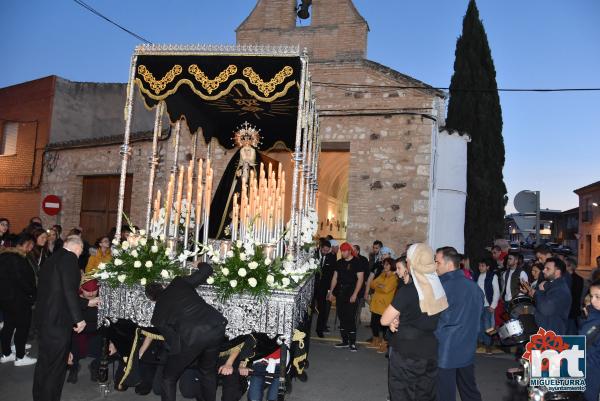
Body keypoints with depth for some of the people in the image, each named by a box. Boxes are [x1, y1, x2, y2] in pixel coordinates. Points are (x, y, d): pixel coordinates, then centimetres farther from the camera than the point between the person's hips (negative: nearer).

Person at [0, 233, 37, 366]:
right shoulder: (16, 258, -22)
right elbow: (21, 280, -23)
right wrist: (32, 293, -9)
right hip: (17, 298, -10)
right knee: (23, 326, 1)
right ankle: (20, 357, 9)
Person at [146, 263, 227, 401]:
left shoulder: (157, 315, 15)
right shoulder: (178, 283, 17)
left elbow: (173, 342, 10)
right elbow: (207, 270, 22)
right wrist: (201, 264, 43)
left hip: (191, 337, -3)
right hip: (216, 327, 3)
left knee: (169, 377, 22)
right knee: (208, 370, 30)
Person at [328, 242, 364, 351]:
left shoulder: (356, 262, -4)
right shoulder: (339, 262, 12)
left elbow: (360, 279, -8)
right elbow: (335, 278, 16)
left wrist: (355, 294, -14)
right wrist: (331, 292, 11)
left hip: (351, 293, -6)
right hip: (340, 293, 6)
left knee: (350, 318, -7)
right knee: (341, 318, 8)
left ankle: (352, 343, 1)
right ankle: (345, 341, 17)